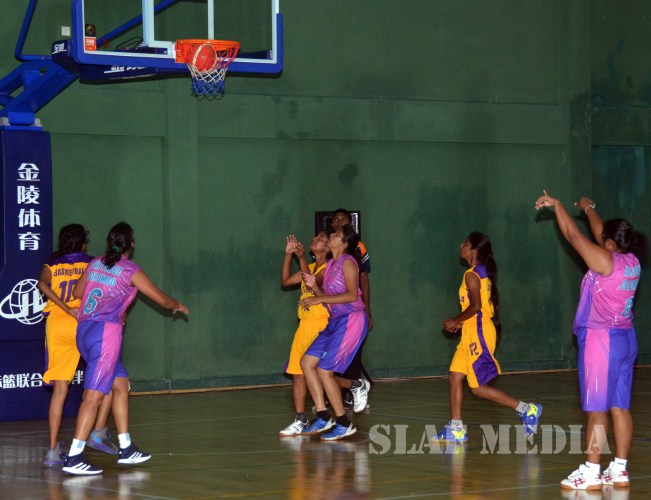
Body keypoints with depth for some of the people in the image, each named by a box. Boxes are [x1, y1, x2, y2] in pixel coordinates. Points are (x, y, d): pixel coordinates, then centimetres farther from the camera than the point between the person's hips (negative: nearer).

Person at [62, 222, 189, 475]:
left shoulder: (94, 264, 12)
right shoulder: (130, 271, -3)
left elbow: (77, 293, 26)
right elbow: (162, 299, 5)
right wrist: (178, 306, 26)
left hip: (84, 330, 8)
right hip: (105, 332, -8)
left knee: (120, 385, 18)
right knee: (93, 395, -10)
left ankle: (126, 449, 21)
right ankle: (74, 458, -16)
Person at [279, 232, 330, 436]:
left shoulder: (329, 268, -8)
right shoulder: (310, 267, 17)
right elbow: (285, 281, 17)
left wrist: (302, 258, -24)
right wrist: (288, 254, 10)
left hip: (322, 325, -8)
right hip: (305, 325, 8)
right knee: (297, 372, 2)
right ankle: (300, 420, 5)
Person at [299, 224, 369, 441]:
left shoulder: (347, 262, -10)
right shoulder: (331, 264, 15)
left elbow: (352, 295, -21)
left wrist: (318, 299, -19)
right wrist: (314, 285, -1)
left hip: (351, 321, -9)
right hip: (335, 321, 9)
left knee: (324, 371, -9)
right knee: (307, 362, 5)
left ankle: (344, 424, 0)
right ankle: (323, 417, 9)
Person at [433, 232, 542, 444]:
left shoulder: (471, 274, -14)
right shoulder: (482, 273, 14)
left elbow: (475, 306, -24)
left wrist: (456, 321, -11)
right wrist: (461, 322, 14)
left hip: (479, 333, -10)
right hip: (472, 334, 10)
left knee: (478, 387, -7)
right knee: (455, 376, 10)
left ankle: (526, 409, -4)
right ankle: (456, 429, 13)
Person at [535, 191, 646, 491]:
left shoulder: (605, 261, -15)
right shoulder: (631, 261, 6)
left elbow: (573, 235, -9)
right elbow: (601, 234, 24)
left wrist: (556, 205, 3)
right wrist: (589, 208, 37)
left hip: (601, 340, -9)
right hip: (625, 339, 9)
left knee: (597, 411, -6)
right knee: (620, 407, 9)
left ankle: (591, 474, -4)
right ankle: (619, 470, 13)